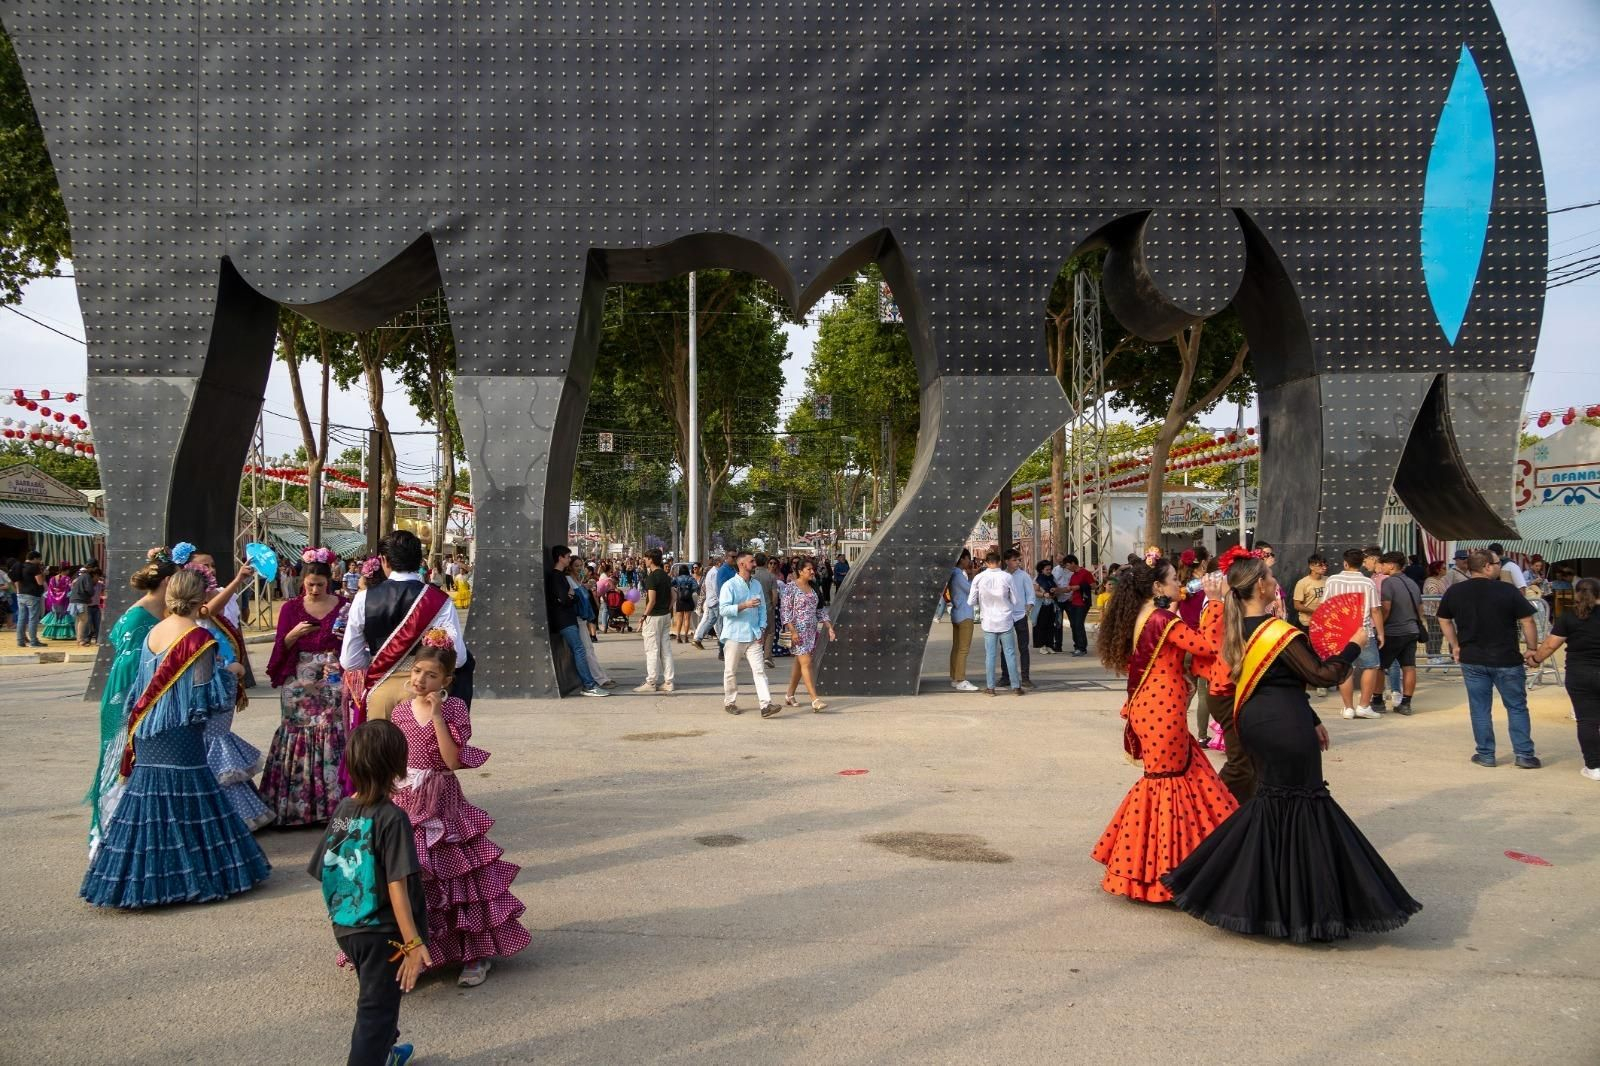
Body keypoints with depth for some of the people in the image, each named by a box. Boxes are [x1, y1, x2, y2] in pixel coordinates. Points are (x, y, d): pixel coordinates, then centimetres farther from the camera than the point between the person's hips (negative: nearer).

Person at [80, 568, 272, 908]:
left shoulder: (153, 632, 7)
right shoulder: (198, 638, -14)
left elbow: (140, 686, 14)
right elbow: (205, 693, -15)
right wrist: (230, 673, 0)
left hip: (147, 737, 7)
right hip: (181, 737, -7)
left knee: (148, 797, 12)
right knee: (186, 800, 1)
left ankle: (140, 876, 19)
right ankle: (187, 875, 7)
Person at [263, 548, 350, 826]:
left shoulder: (344, 607, 4)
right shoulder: (290, 609, 6)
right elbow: (281, 647, 2)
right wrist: (295, 632, -15)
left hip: (333, 683, -1)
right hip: (299, 685, 1)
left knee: (332, 736, -6)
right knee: (298, 736, -1)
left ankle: (330, 801, 1)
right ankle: (296, 803, 8)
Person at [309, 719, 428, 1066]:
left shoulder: (341, 810, -3)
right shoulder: (392, 819, -23)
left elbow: (325, 871, 4)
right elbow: (397, 887, -24)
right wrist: (413, 942, -20)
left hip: (345, 929, 7)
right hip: (382, 933, -7)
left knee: (374, 997, 28)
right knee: (377, 1010, 7)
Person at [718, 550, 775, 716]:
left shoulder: (756, 585, 11)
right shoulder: (729, 585, -8)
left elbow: (762, 608, 14)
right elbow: (723, 609, -16)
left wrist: (762, 629, 3)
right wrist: (744, 605, -23)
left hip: (753, 636, 4)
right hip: (735, 635, -4)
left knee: (759, 670, -5)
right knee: (731, 671, 7)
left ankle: (766, 705, -11)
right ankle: (729, 702, 23)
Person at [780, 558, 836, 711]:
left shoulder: (813, 588, 13)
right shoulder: (790, 587, -8)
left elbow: (820, 610, 18)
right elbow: (785, 611, -13)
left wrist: (830, 627, 10)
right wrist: (792, 631, -20)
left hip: (812, 631, 7)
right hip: (798, 631, -7)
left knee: (799, 663, 13)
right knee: (806, 663, -12)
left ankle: (789, 695, 24)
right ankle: (815, 700, -15)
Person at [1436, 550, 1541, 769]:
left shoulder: (1453, 593, 1)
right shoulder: (1508, 590, -11)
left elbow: (1444, 620, 12)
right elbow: (1527, 622, -8)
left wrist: (1455, 646, 20)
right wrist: (1533, 650, 3)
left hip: (1472, 660, 3)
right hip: (1507, 660, -3)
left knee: (1480, 709, 10)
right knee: (1517, 707, 10)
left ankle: (1485, 754, 14)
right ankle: (1525, 755, 11)